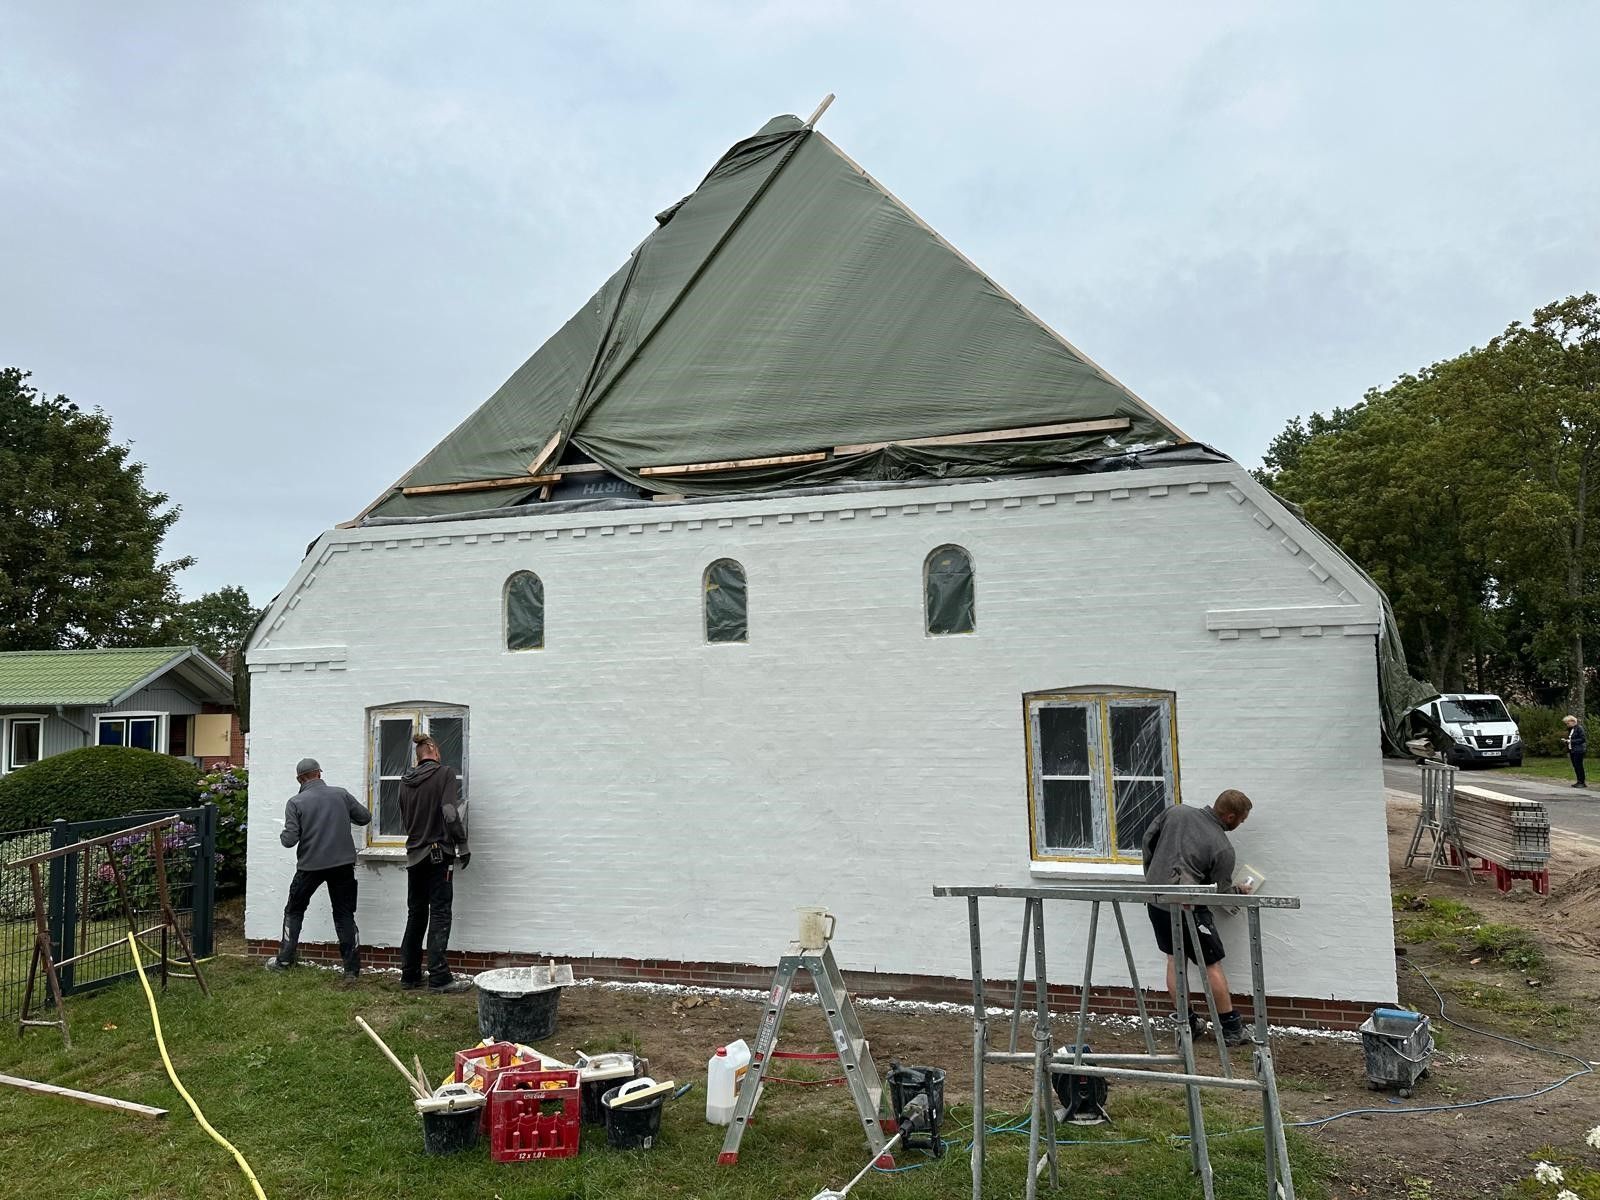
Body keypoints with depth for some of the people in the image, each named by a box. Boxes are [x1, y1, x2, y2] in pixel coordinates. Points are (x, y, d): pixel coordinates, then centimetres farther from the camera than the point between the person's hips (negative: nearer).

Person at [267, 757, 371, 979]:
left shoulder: (296, 802, -6)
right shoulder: (341, 794, 0)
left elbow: (290, 840, -10)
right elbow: (365, 817, 7)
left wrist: (283, 835, 13)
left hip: (310, 866, -2)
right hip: (343, 863, 2)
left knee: (294, 911, 20)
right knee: (344, 915, 7)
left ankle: (284, 959, 23)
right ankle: (352, 967, 5)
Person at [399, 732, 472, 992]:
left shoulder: (406, 781, 9)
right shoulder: (444, 774, -9)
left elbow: (404, 816, 14)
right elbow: (450, 814, -17)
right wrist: (462, 846, -10)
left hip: (414, 854, 6)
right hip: (439, 854, -6)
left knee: (415, 915, 14)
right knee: (439, 914, -3)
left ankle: (409, 975, 17)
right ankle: (438, 977, -6)